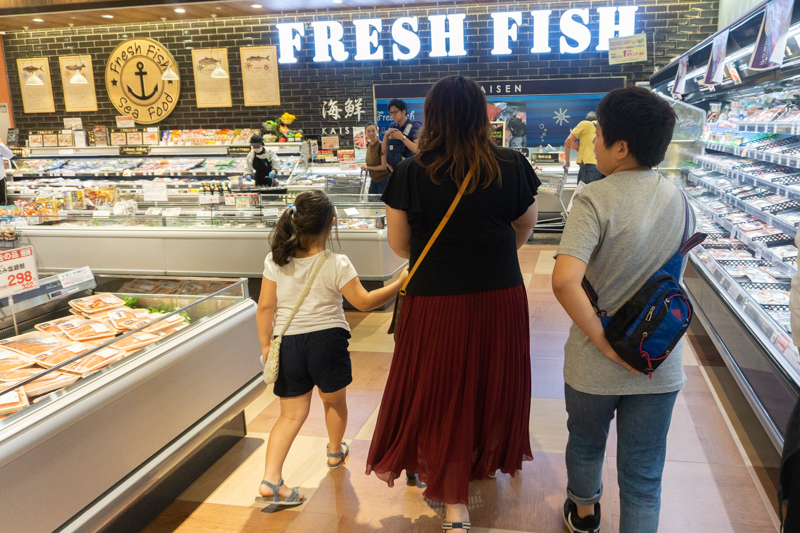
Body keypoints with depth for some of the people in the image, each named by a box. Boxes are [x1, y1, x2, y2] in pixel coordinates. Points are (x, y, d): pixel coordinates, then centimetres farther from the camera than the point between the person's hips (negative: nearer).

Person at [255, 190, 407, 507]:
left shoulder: (275, 261, -2)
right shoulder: (336, 264, -12)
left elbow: (265, 307, -1)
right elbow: (364, 302, -9)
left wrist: (266, 344, 10)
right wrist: (399, 284, -2)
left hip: (287, 344, 3)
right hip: (327, 341, -2)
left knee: (291, 415, 12)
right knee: (334, 401, 24)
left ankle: (270, 480, 0)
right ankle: (335, 452, 47)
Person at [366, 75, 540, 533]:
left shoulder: (412, 173, -11)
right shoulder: (512, 166, -5)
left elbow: (399, 243, -2)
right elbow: (526, 227, 9)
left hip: (436, 299, -2)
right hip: (501, 296, 3)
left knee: (442, 391, 12)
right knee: (494, 382, 22)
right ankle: (490, 459, 47)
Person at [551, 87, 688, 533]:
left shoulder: (595, 199, -19)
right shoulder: (676, 198, -2)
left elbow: (565, 281, -32)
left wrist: (602, 341, -22)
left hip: (595, 362, -3)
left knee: (586, 442, 26)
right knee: (643, 478, 14)